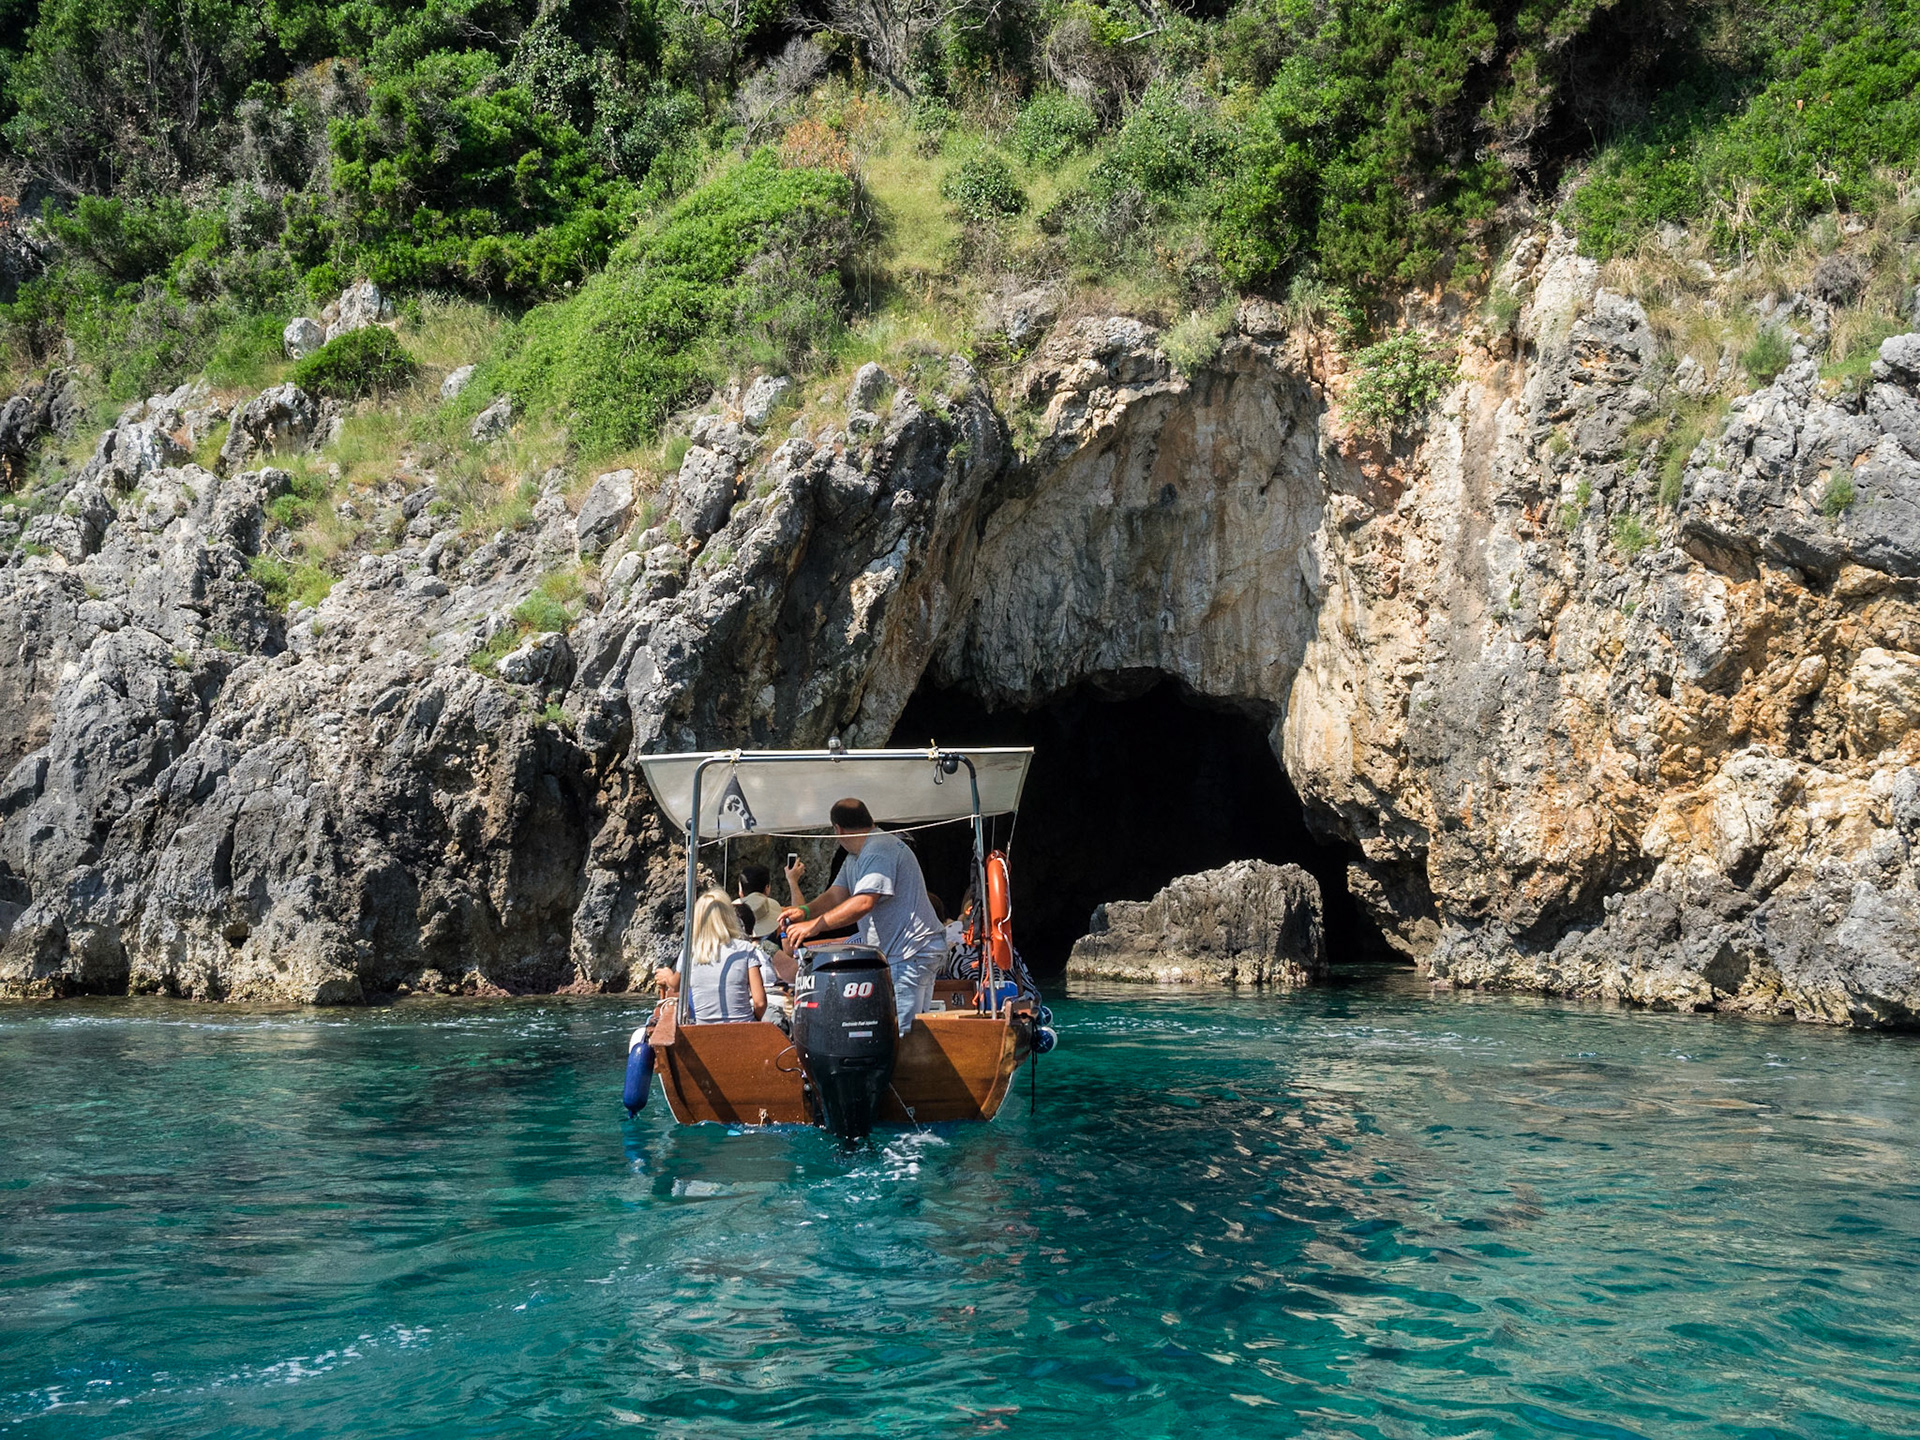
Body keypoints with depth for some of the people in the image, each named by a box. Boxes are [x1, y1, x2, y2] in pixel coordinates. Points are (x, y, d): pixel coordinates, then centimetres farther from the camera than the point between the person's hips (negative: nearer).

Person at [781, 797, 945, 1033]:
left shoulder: (879, 850, -15)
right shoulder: (854, 858, 21)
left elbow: (864, 903, -26)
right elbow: (836, 895, 11)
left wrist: (814, 925, -27)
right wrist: (804, 911, -9)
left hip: (912, 952, -11)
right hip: (892, 953, 11)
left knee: (902, 1032, -14)